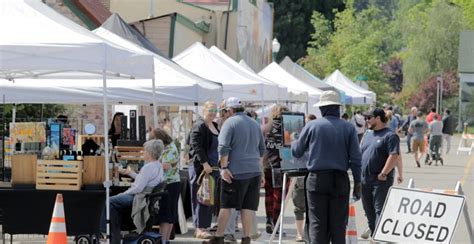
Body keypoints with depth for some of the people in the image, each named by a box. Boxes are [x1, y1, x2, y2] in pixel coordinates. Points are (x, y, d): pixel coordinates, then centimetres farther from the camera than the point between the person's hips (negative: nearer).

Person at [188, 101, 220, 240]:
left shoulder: (215, 126, 19)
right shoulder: (199, 126, -9)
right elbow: (196, 146, -18)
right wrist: (204, 163, -24)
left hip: (213, 167, 9)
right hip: (200, 167, -9)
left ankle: (204, 227, 11)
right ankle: (200, 229, -4)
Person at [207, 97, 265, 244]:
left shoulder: (230, 123, -6)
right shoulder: (255, 124, 15)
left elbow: (223, 147, -14)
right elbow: (262, 149, 21)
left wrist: (224, 167, -12)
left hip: (235, 171, -5)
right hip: (255, 171, 5)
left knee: (226, 205, 1)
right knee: (248, 206, 5)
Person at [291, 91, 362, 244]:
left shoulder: (312, 126, -1)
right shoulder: (349, 128, 0)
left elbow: (296, 152, 9)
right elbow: (355, 159, -1)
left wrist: (293, 142, 31)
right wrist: (357, 183, 6)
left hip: (317, 179, -1)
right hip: (340, 180, 1)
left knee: (317, 224, 2)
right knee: (339, 225, 6)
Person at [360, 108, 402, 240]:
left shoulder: (390, 135, -8)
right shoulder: (368, 134, 17)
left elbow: (394, 156, -17)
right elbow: (360, 153, 21)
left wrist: (383, 174, -19)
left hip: (380, 181, -8)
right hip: (365, 181, 8)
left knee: (380, 211, -10)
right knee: (369, 212, 14)